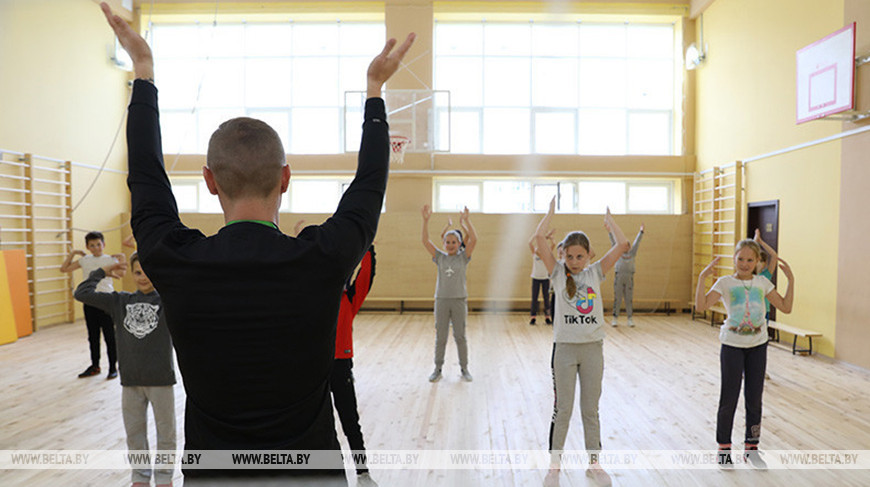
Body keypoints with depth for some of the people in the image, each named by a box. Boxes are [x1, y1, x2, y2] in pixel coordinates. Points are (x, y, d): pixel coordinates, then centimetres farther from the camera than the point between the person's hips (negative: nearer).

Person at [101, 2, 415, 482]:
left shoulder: (174, 264, -17)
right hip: (311, 467, -1)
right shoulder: (324, 260, -21)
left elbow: (146, 176, 2)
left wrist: (143, 69, 14)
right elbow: (370, 183, -2)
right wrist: (375, 87, 10)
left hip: (211, 471, 2)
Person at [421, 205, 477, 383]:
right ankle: (438, 369, 20)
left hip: (459, 300, -1)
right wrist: (425, 220, -17)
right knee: (440, 337, 9)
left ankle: (464, 369, 20)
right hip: (441, 300, 1)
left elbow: (473, 239, -14)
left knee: (460, 336, 7)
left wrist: (465, 220, -23)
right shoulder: (440, 257, 4)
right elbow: (425, 241, -6)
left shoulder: (463, 257, 0)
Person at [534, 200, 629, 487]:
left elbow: (622, 244, -3)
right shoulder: (558, 273, -1)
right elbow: (539, 238, -12)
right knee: (562, 409, 6)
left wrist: (609, 220, 8)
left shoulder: (595, 273, 4)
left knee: (591, 410, 13)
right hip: (564, 347, -2)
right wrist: (552, 212, -3)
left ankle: (594, 464, 27)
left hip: (593, 347, 2)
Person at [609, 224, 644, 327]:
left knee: (629, 299, 5)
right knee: (617, 299, -1)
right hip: (619, 277, -2)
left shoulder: (632, 253, 13)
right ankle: (615, 319, 3)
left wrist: (641, 231, 10)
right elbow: (613, 241, 5)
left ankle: (630, 319, 9)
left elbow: (637, 241, 13)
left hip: (629, 277, 2)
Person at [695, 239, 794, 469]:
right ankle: (724, 449, 19)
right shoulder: (725, 282, -6)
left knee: (754, 398, 11)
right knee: (729, 398, 4)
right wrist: (702, 277, -26)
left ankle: (752, 448, 27)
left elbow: (786, 307, 1)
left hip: (758, 345, 3)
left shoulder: (762, 283, 5)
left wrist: (791, 279, -4)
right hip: (732, 345, -3)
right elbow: (701, 306, -17)